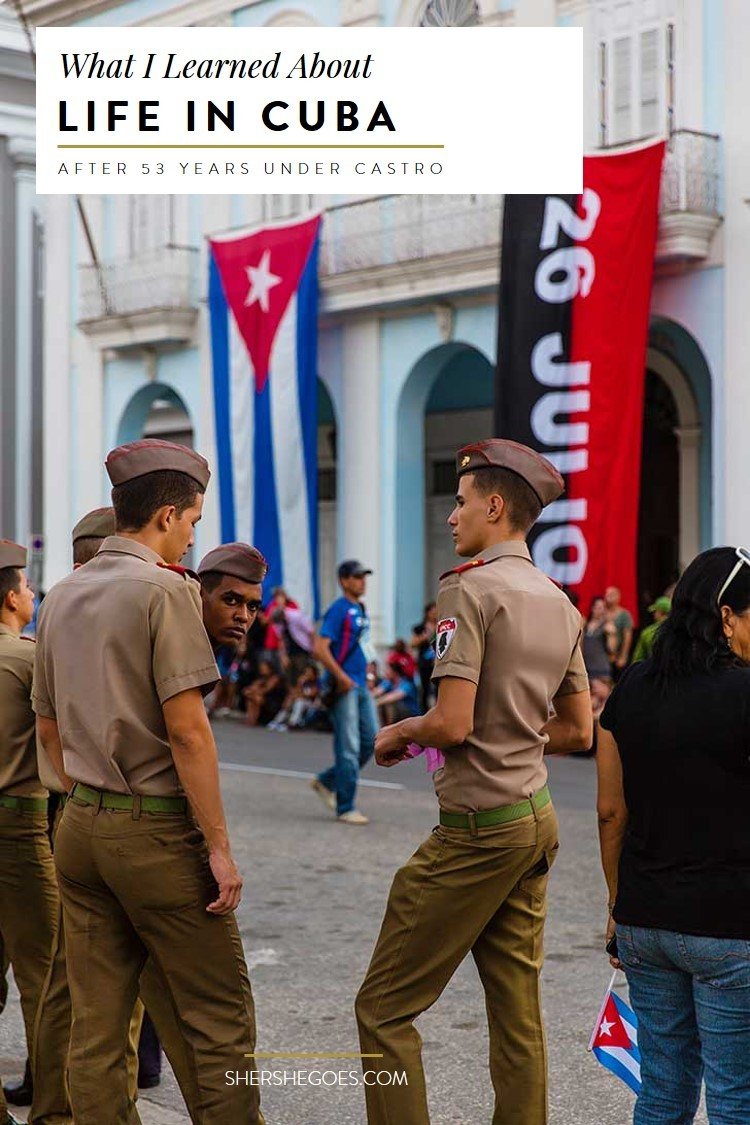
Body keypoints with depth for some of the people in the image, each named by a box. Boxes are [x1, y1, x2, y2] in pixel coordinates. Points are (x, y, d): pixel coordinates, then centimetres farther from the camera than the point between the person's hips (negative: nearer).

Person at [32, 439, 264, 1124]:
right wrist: (219, 846, -13)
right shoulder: (165, 588, -10)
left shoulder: (61, 597, 12)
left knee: (95, 1025, 8)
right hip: (157, 829, -7)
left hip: (81, 827, 7)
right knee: (220, 1018, 1)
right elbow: (186, 731, -16)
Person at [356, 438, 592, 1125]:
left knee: (384, 1007, -1)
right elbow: (578, 732, 16)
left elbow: (453, 724, -21)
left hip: (478, 828, -8)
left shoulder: (470, 587, -14)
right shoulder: (560, 603, 11)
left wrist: (400, 732, -2)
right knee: (517, 1011, 13)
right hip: (537, 817, 9)